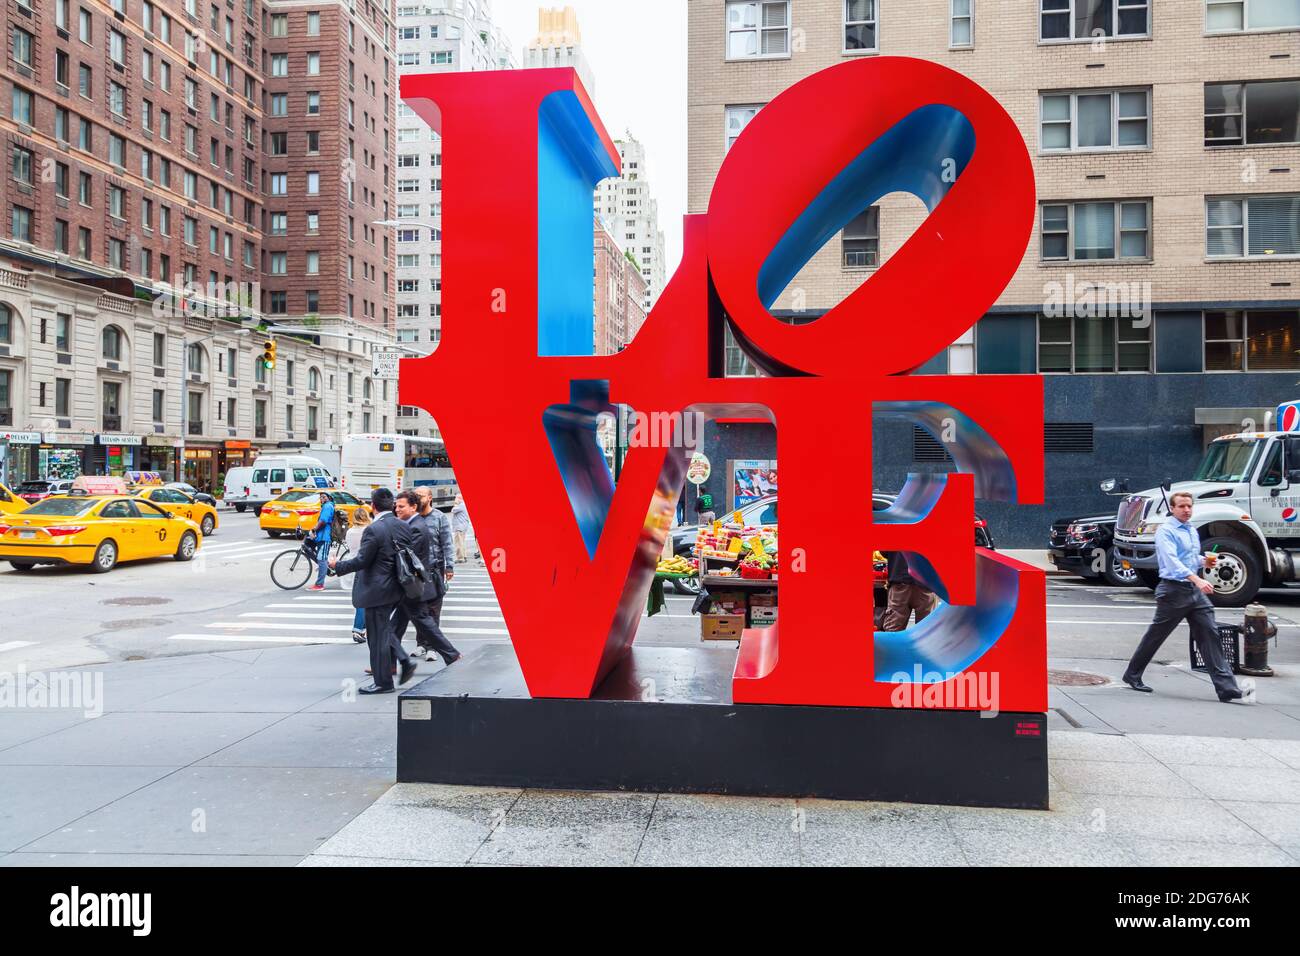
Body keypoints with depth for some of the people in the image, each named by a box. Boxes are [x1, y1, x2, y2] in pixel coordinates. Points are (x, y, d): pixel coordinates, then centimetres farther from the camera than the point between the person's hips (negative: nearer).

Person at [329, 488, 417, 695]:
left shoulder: (373, 530, -19)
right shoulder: (403, 527, 4)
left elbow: (361, 561, -17)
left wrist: (337, 566, -2)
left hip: (378, 590, -8)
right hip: (397, 588, 8)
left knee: (377, 634, 3)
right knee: (383, 629, 23)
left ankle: (383, 681, 11)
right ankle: (404, 661, 14)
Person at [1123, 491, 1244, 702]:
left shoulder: (1193, 531, 17)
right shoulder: (1165, 531, -10)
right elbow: (1172, 561, -25)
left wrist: (1204, 561, 7)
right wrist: (1197, 579, -37)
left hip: (1195, 590, 7)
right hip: (1174, 590, -7)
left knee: (1209, 633, -3)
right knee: (1156, 635, 4)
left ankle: (1226, 687, -5)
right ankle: (1132, 675, 20)